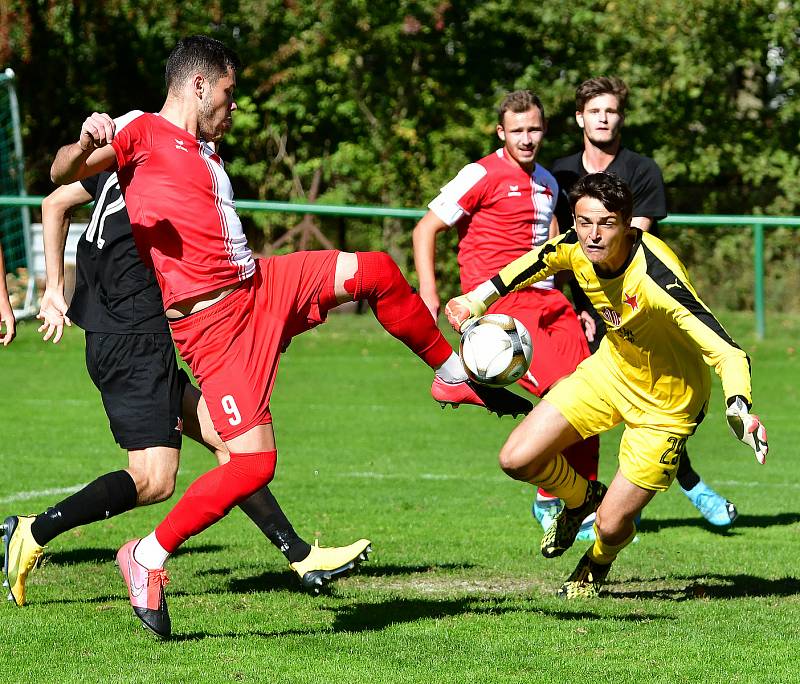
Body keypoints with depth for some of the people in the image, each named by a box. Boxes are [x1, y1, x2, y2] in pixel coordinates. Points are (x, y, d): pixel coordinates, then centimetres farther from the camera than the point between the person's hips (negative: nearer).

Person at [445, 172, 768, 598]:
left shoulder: (656, 278, -37)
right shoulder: (574, 247, -19)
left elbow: (725, 351, -44)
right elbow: (538, 261, 8)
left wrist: (738, 409, -61)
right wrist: (478, 298, 7)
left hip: (666, 402, -5)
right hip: (611, 368, 5)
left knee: (611, 526, -4)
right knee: (517, 460, -5)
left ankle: (597, 566, 36)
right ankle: (581, 498, 29)